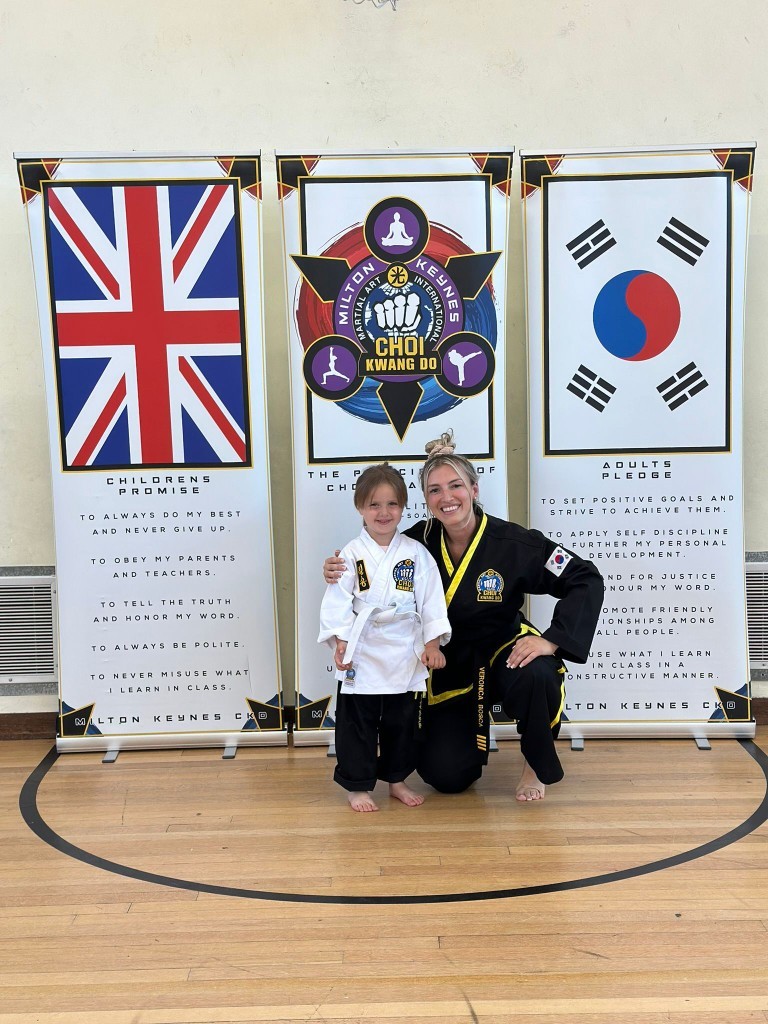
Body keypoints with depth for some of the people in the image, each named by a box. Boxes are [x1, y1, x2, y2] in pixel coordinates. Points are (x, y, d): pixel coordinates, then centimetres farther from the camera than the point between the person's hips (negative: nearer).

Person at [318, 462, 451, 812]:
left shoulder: (416, 553, 0)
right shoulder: (352, 554, -5)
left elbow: (430, 599, 1)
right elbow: (338, 602, -6)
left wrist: (432, 642, -4)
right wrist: (340, 642, -13)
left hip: (405, 653, 2)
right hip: (362, 654, -2)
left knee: (401, 721, 14)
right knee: (357, 721, 5)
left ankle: (396, 779, 32)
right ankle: (357, 785, 20)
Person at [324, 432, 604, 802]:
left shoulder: (513, 542, -19)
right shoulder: (419, 542, -12)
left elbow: (587, 581, -16)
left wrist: (551, 641, -25)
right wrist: (340, 575, -22)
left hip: (502, 653, -2)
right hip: (449, 667, 2)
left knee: (534, 676, -38)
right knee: (445, 776, -7)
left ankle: (536, 763, -5)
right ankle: (473, 733, 32)